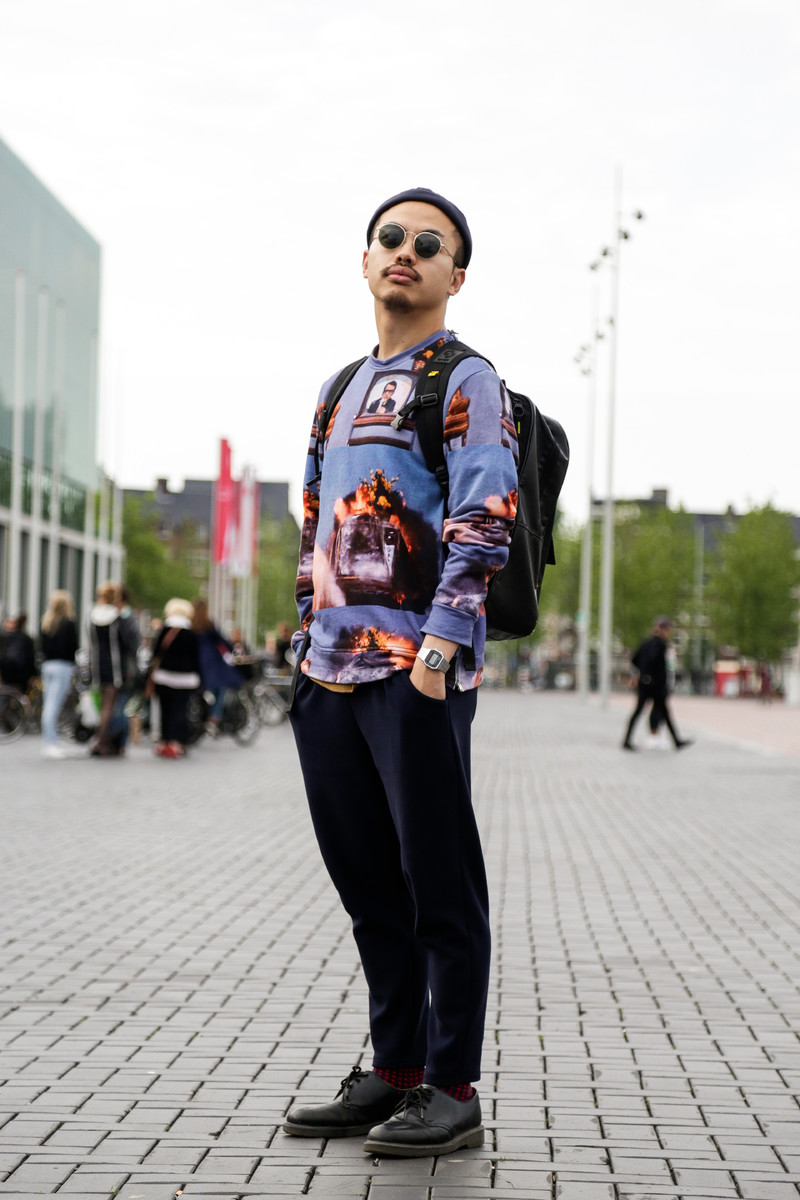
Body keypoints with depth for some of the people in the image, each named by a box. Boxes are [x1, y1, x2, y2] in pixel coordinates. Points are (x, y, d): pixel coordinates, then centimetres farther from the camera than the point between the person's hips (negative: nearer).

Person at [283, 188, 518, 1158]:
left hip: (417, 673, -8)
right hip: (332, 675, 8)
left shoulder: (465, 380, -1)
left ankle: (453, 1091, 4)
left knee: (439, 886, -3)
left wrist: (437, 650, -19)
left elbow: (485, 522, -12)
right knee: (368, 884, 12)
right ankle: (395, 1071, 21)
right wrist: (306, 648, 17)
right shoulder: (340, 389, 21)